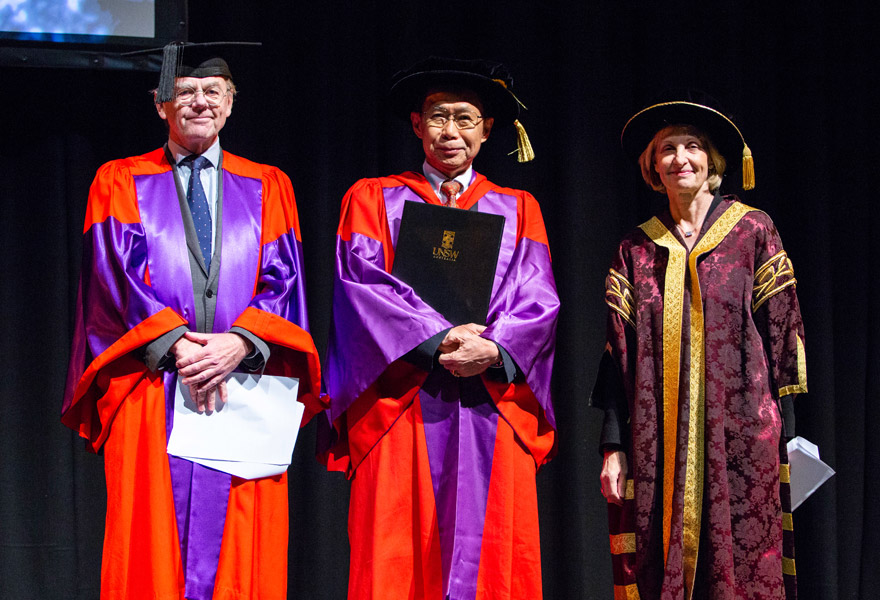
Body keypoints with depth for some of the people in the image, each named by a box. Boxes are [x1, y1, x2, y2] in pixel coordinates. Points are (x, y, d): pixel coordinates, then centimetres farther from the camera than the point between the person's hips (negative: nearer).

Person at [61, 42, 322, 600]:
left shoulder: (268, 187, 16)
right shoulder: (120, 183, 12)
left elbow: (283, 281, 5)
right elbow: (116, 278, 0)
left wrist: (240, 343, -13)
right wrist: (173, 344, -14)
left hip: (246, 387, 1)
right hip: (151, 393, -1)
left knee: (243, 554, -3)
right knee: (151, 554, -6)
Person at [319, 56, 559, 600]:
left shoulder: (517, 209, 19)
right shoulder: (373, 199, 13)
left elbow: (539, 301, 6)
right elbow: (362, 286, -2)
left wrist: (491, 348, -14)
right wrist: (440, 340, -15)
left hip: (494, 411, 2)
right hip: (403, 411, -2)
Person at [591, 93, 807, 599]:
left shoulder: (754, 231, 5)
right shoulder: (636, 249, 10)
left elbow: (782, 333, 3)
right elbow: (619, 353, 8)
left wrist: (784, 433, -3)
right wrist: (614, 447, 2)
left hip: (741, 438, -2)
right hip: (658, 442, 2)